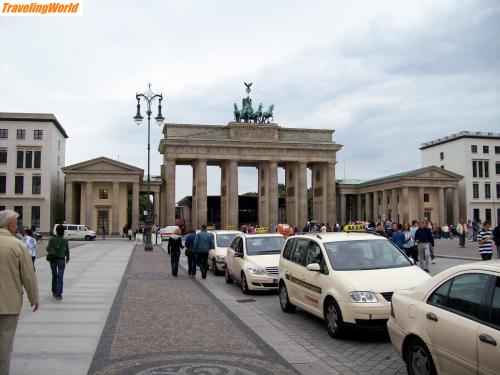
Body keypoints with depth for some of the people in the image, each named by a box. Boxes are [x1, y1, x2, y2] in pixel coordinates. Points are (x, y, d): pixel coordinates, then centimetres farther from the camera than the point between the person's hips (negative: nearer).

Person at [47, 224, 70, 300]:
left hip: (53, 259, 2)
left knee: (54, 276, 19)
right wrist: (67, 258, 22)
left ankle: (54, 292, 29)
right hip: (61, 260, -2)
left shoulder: (52, 239, -7)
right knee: (60, 277, 0)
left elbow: (48, 249, -8)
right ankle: (58, 294, -8)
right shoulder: (65, 240, -6)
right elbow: (67, 250, 4)